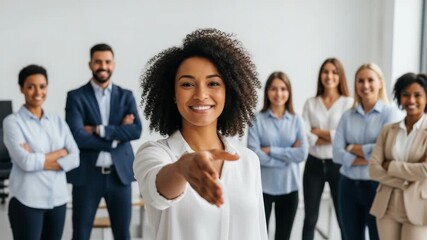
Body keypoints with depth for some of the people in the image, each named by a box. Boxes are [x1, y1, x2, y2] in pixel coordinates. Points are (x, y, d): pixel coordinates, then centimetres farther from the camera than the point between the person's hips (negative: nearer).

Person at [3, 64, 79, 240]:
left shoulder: (58, 121, 10)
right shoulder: (12, 122, -4)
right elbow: (26, 162, -15)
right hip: (27, 201, -4)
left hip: (58, 199, 4)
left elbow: (75, 158, 0)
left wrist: (39, 160, -11)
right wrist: (60, 153, -7)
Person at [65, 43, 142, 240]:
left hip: (119, 174, 2)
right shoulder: (76, 96, -1)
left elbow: (136, 130, -7)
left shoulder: (126, 96, 7)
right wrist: (116, 137, -12)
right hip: (87, 175, -2)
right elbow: (77, 136, -13)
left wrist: (99, 129, -15)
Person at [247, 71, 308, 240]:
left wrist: (271, 150, -13)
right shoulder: (257, 120, -5)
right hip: (263, 187, -2)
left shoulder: (296, 121, 3)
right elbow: (254, 154, -14)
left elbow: (302, 153, -9)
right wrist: (288, 154, -13)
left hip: (289, 187, 3)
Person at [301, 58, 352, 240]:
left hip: (338, 165, -2)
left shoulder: (349, 103, -2)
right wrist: (332, 137, -13)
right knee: (310, 218, 10)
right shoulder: (310, 103, 5)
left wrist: (318, 131, -7)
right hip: (314, 164, 2)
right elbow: (304, 136, -6)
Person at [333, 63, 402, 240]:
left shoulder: (390, 113, -4)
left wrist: (353, 148, -5)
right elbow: (337, 152, -3)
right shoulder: (347, 116, 7)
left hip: (377, 186, -4)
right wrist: (366, 159, -16)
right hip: (349, 186, 4)